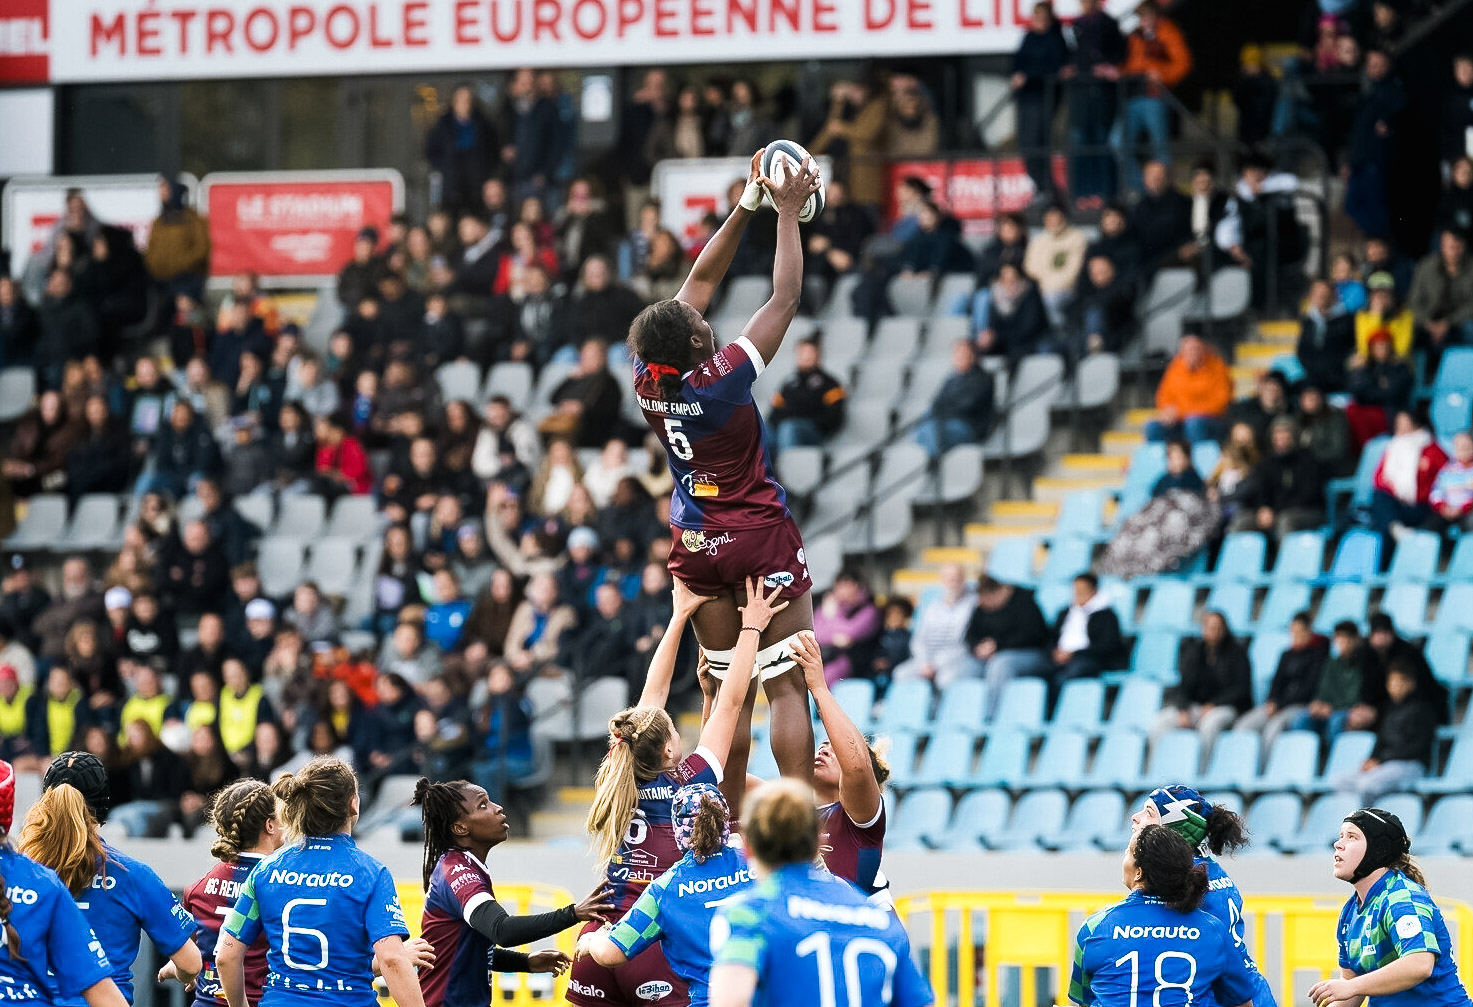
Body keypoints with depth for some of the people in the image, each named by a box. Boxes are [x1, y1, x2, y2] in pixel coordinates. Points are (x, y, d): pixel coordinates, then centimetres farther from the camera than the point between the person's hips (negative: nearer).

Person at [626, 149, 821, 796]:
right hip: (763, 537, -6)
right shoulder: (720, 380, -22)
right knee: (786, 686, -5)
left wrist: (746, 206, 4)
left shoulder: (648, 380, -6)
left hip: (696, 544, 6)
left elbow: (701, 281, 3)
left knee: (725, 690, 10)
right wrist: (787, 212, -9)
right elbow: (785, 298, -16)